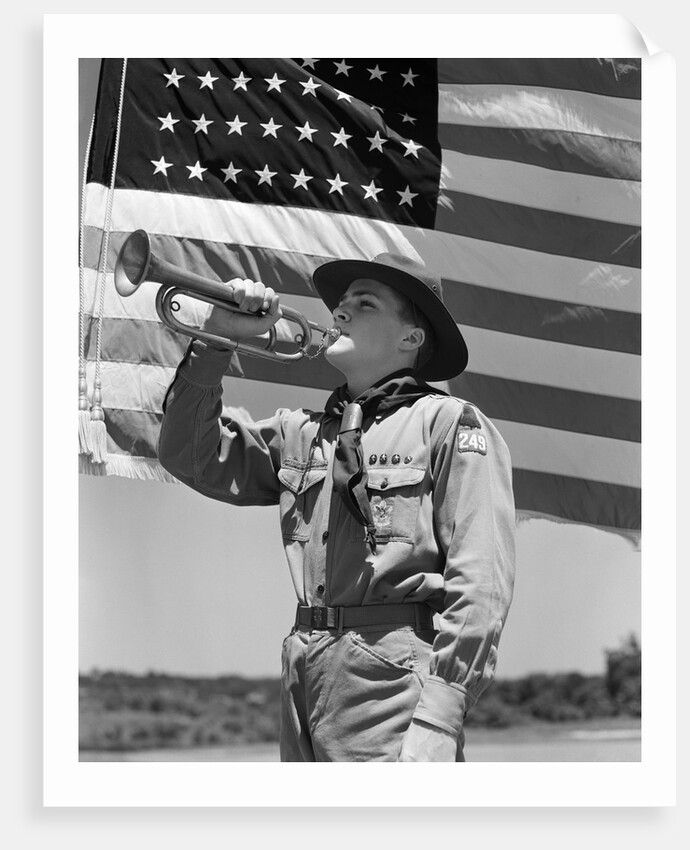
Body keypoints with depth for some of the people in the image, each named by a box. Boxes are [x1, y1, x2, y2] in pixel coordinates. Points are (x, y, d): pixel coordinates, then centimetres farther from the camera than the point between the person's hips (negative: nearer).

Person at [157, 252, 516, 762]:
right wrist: (216, 341, 6)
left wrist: (438, 720, -19)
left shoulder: (448, 422, 0)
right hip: (303, 677, 6)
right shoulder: (302, 435, 19)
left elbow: (481, 583, -9)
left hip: (393, 678, -6)